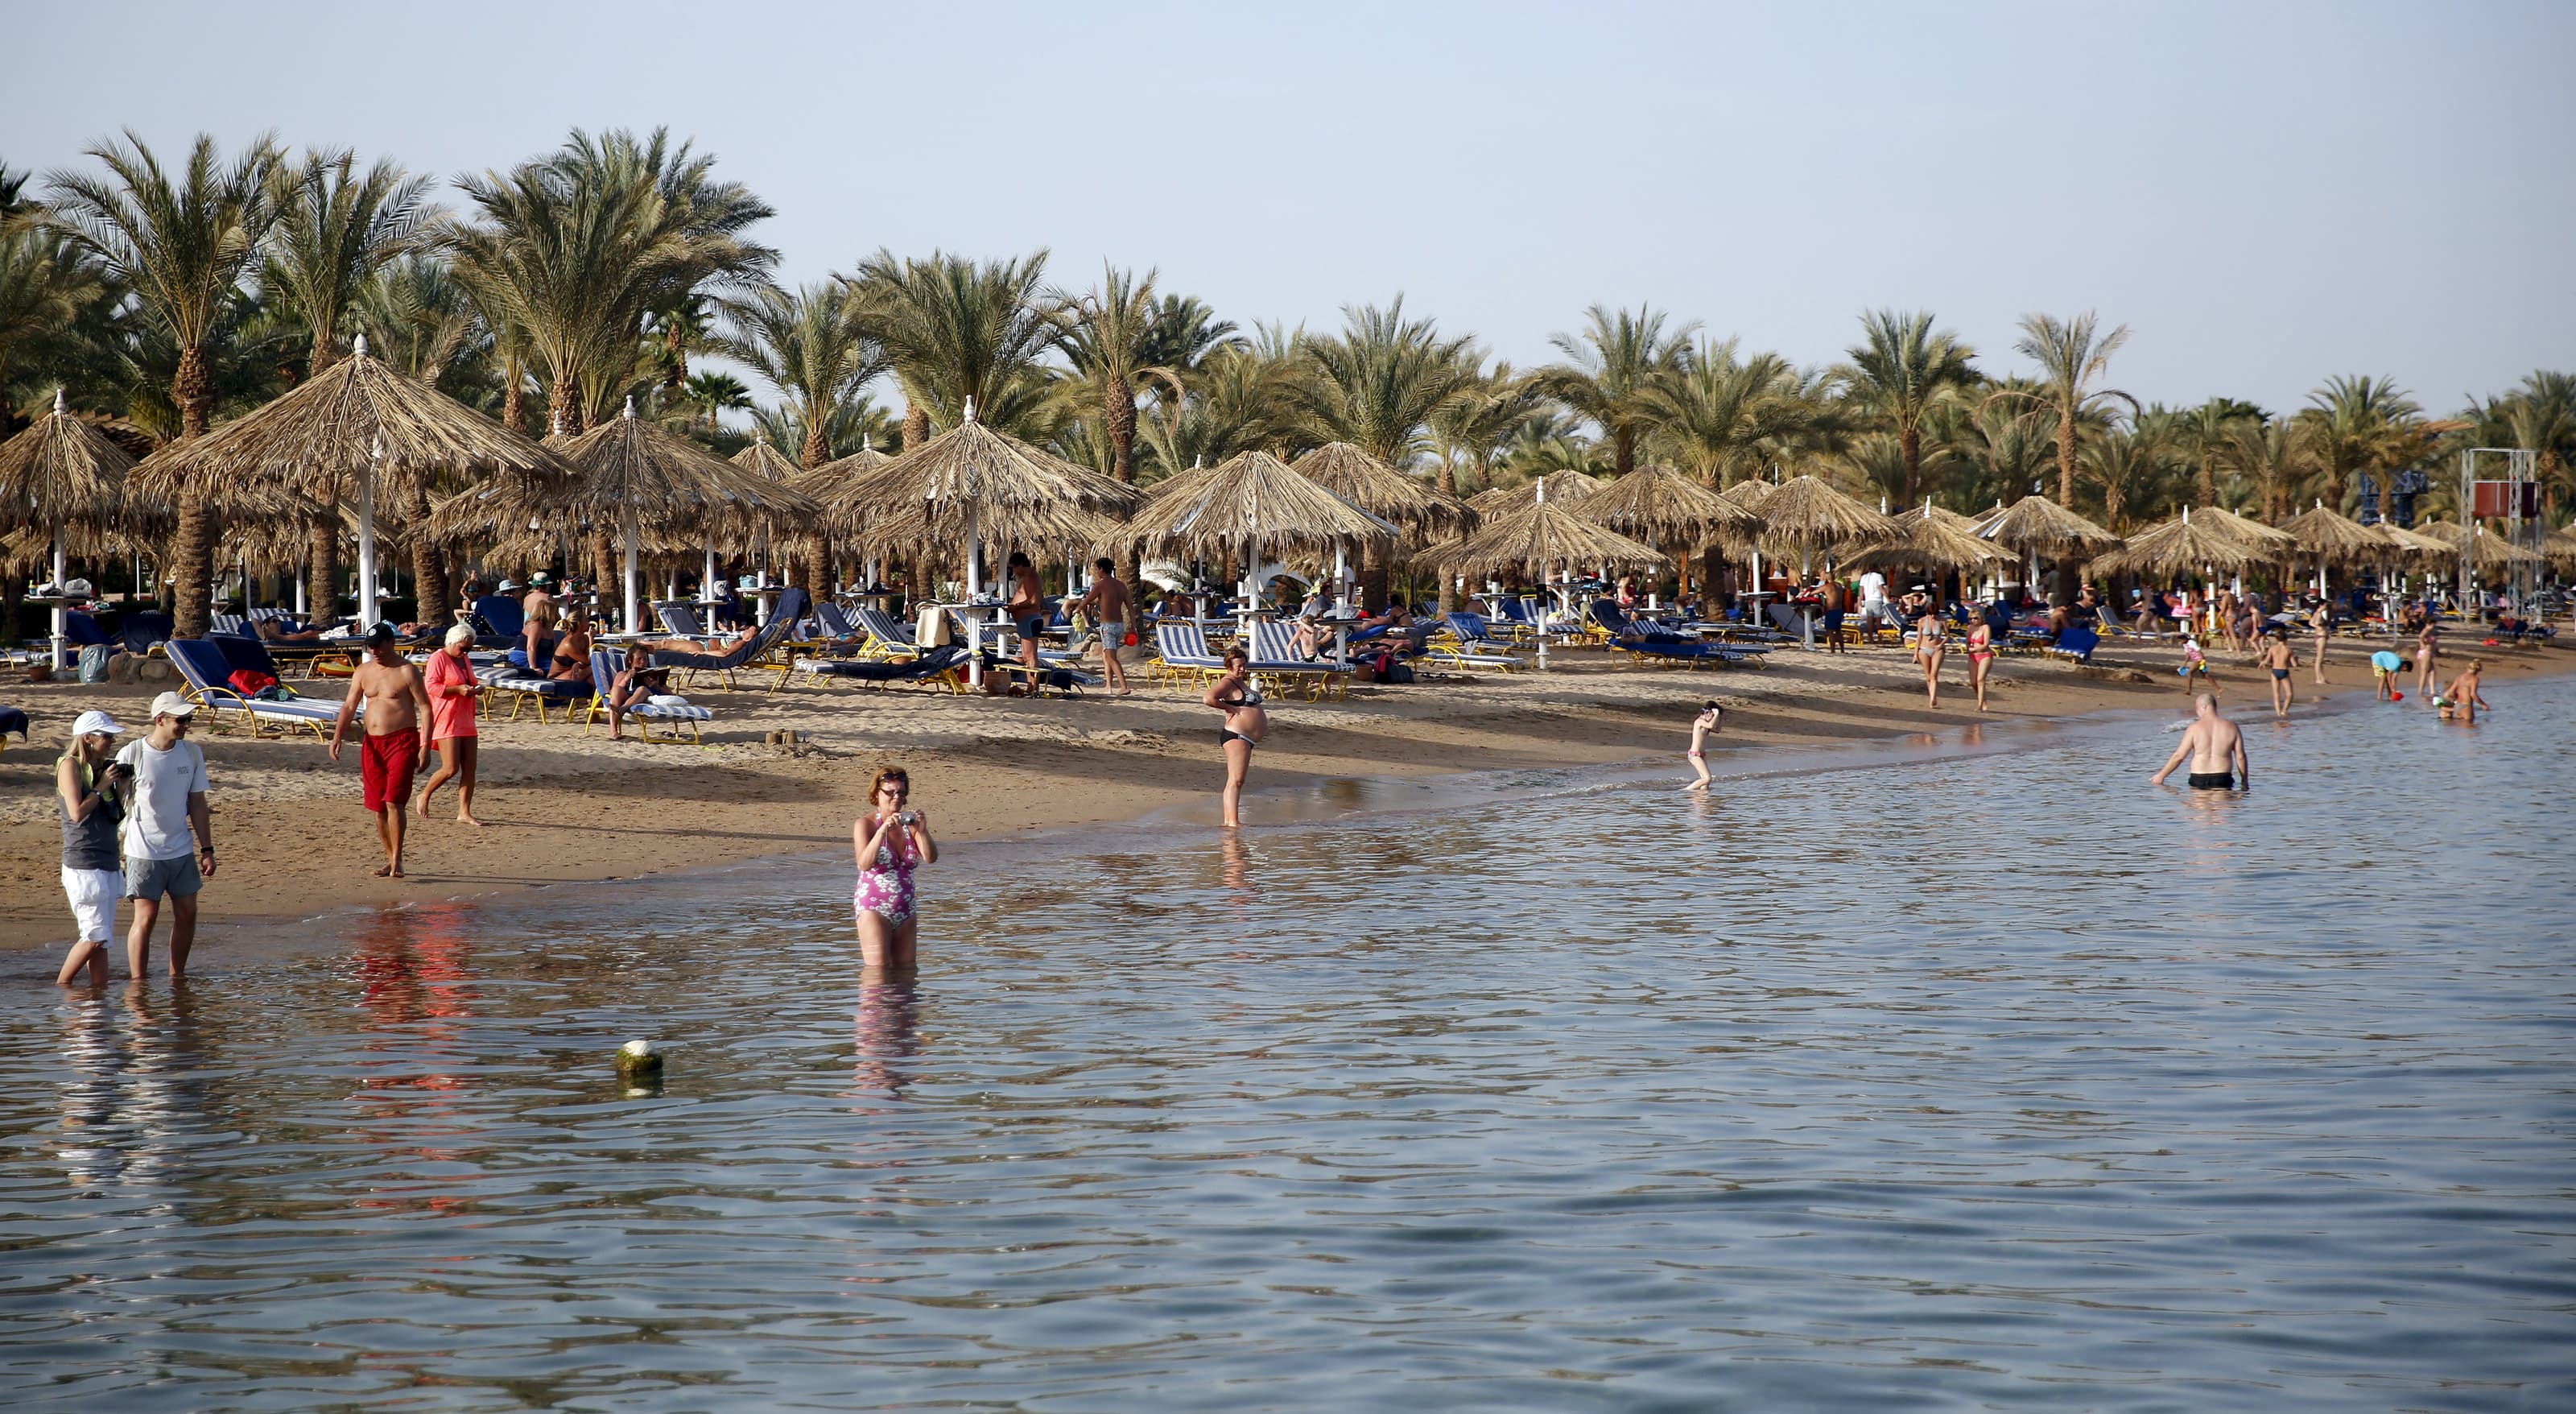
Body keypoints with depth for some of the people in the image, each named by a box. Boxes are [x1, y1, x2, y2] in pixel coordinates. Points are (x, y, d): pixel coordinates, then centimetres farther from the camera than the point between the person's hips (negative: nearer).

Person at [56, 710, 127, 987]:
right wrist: (103, 786, -11)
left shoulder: (104, 768, 13)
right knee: (95, 935, -9)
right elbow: (77, 812, -18)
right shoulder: (70, 766, -7)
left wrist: (121, 786, 5)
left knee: (103, 936, 7)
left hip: (108, 862, 8)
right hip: (83, 863, -8)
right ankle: (61, 985, 3)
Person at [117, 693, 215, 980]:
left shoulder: (192, 753, 2)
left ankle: (177, 977, 20)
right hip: (143, 852, -5)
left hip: (181, 851, 5)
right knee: (145, 917, -6)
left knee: (187, 913, 7)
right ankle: (138, 983, 1)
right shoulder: (132, 755, -12)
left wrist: (207, 850, 8)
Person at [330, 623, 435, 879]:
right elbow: (349, 707, 12)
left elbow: (425, 708, -7)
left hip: (402, 740, -6)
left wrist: (425, 747, -13)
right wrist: (337, 737, -2)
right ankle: (390, 858, 19)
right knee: (378, 807, 7)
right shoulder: (363, 671, 11)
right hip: (372, 743, 6)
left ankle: (397, 861, -13)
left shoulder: (406, 672, -6)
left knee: (393, 801, -16)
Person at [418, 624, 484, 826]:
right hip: (445, 722, -8)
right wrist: (458, 689, -22)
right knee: (450, 768, -11)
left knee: (469, 768, 0)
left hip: (465, 721, 8)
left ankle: (464, 812, 2)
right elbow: (431, 686, -15)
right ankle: (424, 796, 12)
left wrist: (476, 689, 8)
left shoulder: (464, 660, 18)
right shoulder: (438, 658, -7)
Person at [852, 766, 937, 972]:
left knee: (906, 971, 7)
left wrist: (922, 832, -22)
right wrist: (882, 831, -30)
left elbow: (931, 858, -4)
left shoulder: (909, 823, 8)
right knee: (877, 971, -14)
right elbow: (865, 863, -19)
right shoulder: (865, 824, -4)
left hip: (906, 909, 5)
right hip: (874, 908, -5)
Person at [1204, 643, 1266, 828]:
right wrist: (1230, 708, -18)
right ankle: (1233, 822, -24)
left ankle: (1228, 821, 16)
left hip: (1246, 738, 11)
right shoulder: (1228, 683, -11)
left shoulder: (1241, 682, 19)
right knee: (1236, 780, -17)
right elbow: (1208, 698, -27)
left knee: (1235, 781, 12)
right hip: (1236, 736, -11)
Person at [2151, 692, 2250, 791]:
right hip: (2222, 779, 2)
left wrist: (2161, 776, 11)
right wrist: (2245, 781, 18)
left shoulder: (2195, 728, 0)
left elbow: (2179, 756, 1)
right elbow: (2240, 757, 8)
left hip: (2199, 779, -2)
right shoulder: (2231, 727, 6)